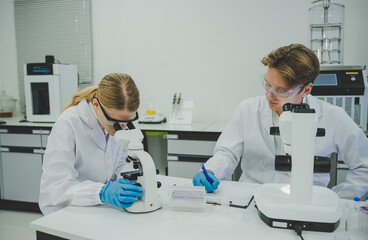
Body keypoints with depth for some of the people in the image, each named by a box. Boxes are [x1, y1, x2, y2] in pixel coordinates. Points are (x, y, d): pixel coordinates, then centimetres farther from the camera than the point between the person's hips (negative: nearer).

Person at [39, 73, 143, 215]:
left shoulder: (120, 122, -4)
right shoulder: (68, 124, -21)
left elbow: (121, 167, 5)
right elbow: (55, 187, -26)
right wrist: (103, 192, -38)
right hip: (63, 214, -4)